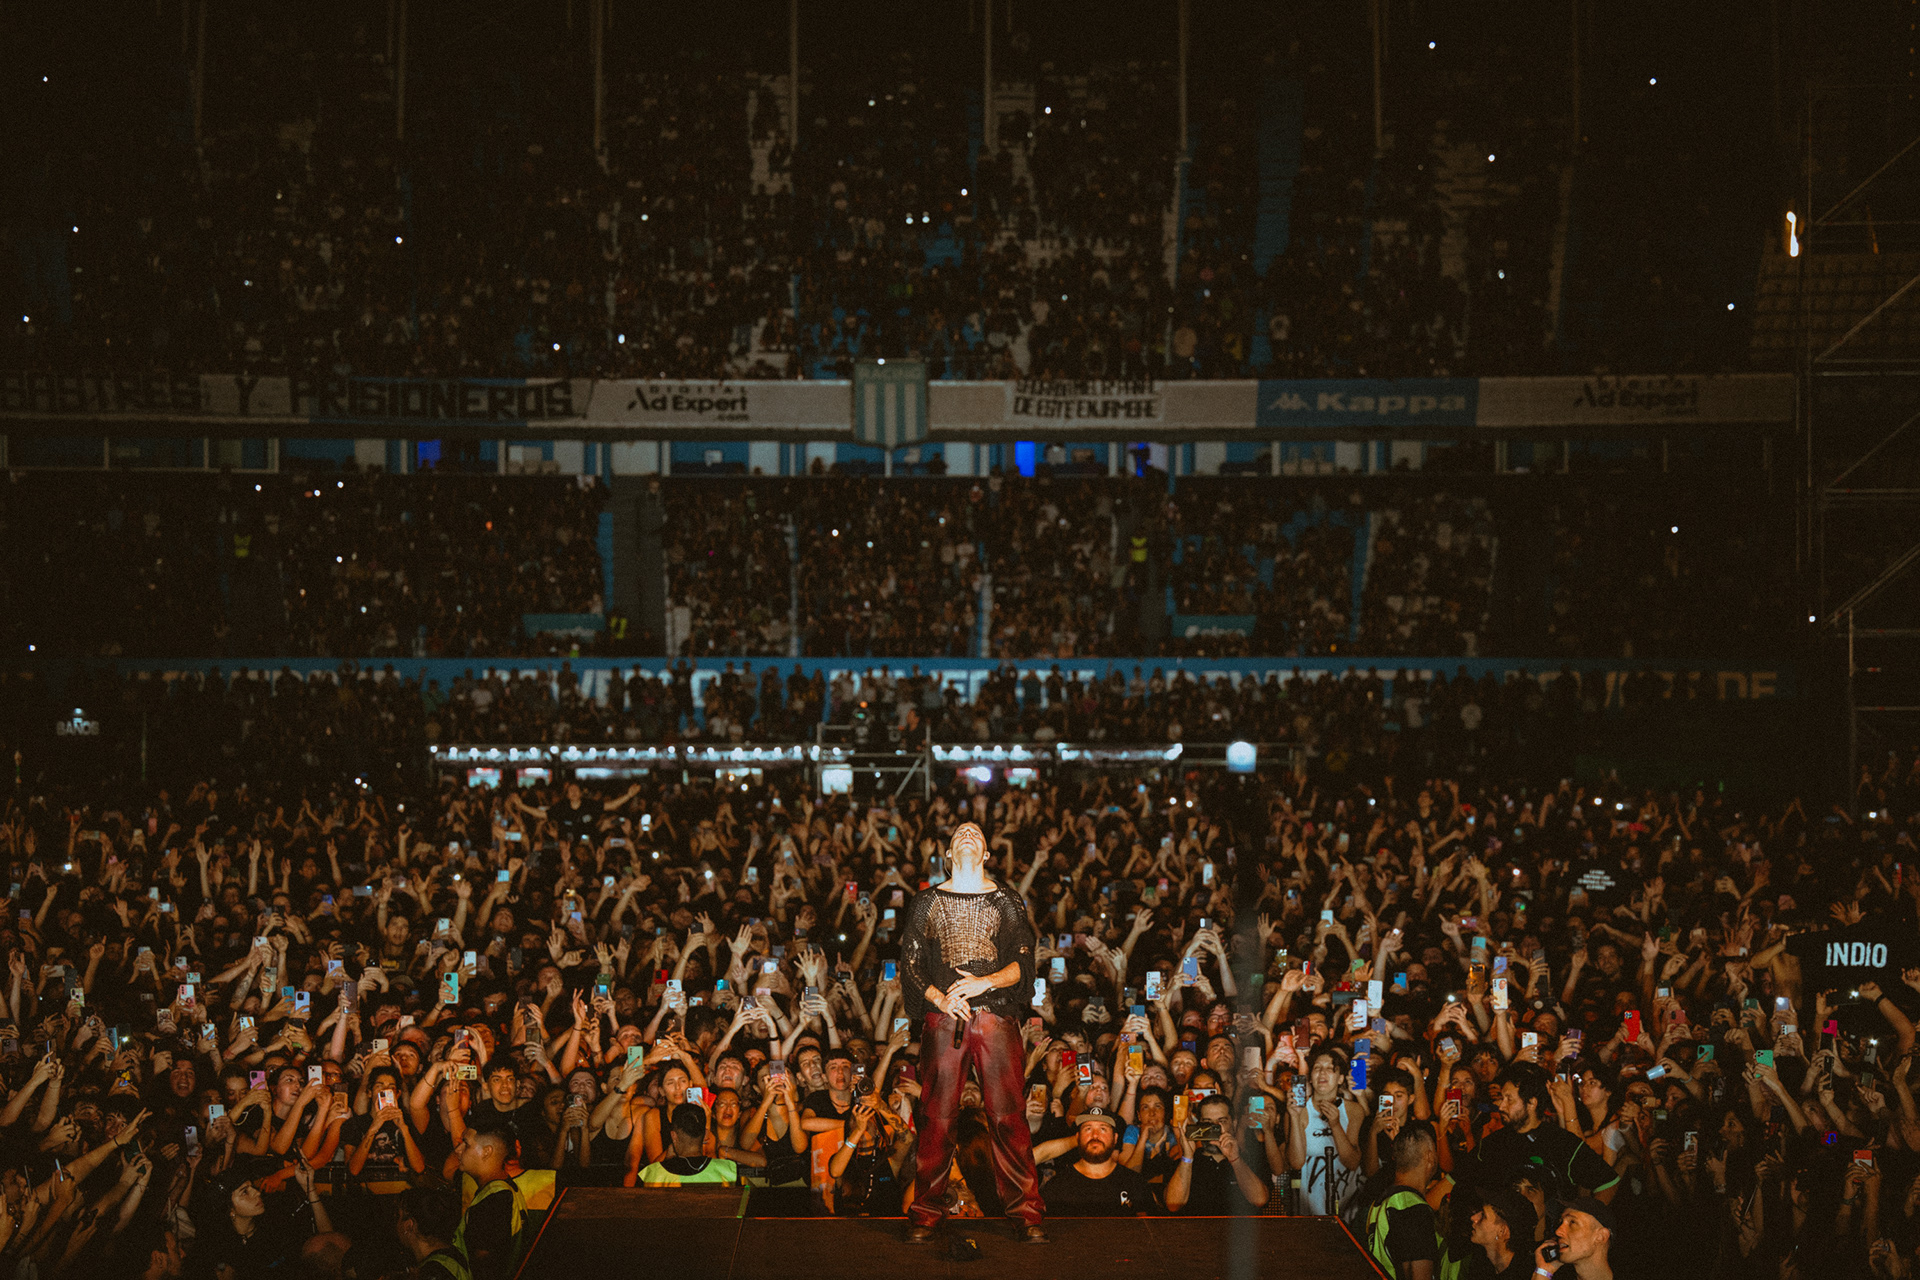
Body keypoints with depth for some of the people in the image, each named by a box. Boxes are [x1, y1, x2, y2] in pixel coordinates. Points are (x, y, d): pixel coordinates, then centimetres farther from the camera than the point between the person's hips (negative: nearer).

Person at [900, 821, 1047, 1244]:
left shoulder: (1006, 902, 12)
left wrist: (987, 981, -12)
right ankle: (926, 1214, 3)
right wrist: (939, 998, -9)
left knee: (1008, 1115, -5)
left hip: (996, 1015, 0)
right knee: (937, 1118, -3)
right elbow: (910, 963, 8)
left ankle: (1027, 1213, -1)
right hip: (942, 1018, 0)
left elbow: (1023, 963, 5)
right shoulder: (927, 903, 13)